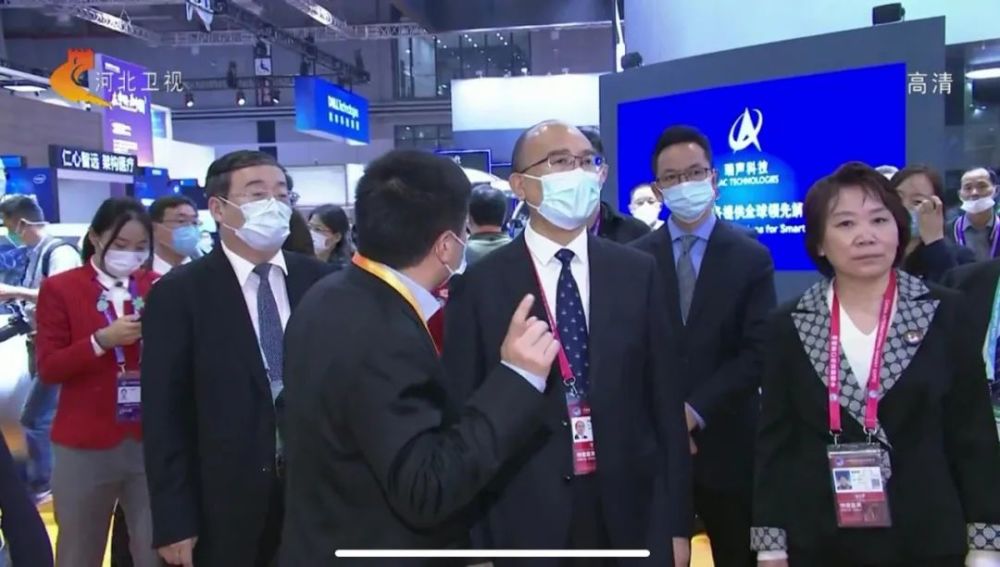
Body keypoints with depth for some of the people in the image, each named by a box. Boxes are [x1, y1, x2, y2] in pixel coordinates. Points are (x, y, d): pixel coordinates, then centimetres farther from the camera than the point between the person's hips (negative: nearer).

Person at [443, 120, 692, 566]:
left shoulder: (637, 272, 0)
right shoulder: (479, 286, -7)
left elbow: (664, 400, 2)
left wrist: (675, 520, 2)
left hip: (631, 516, 2)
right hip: (525, 522, -2)